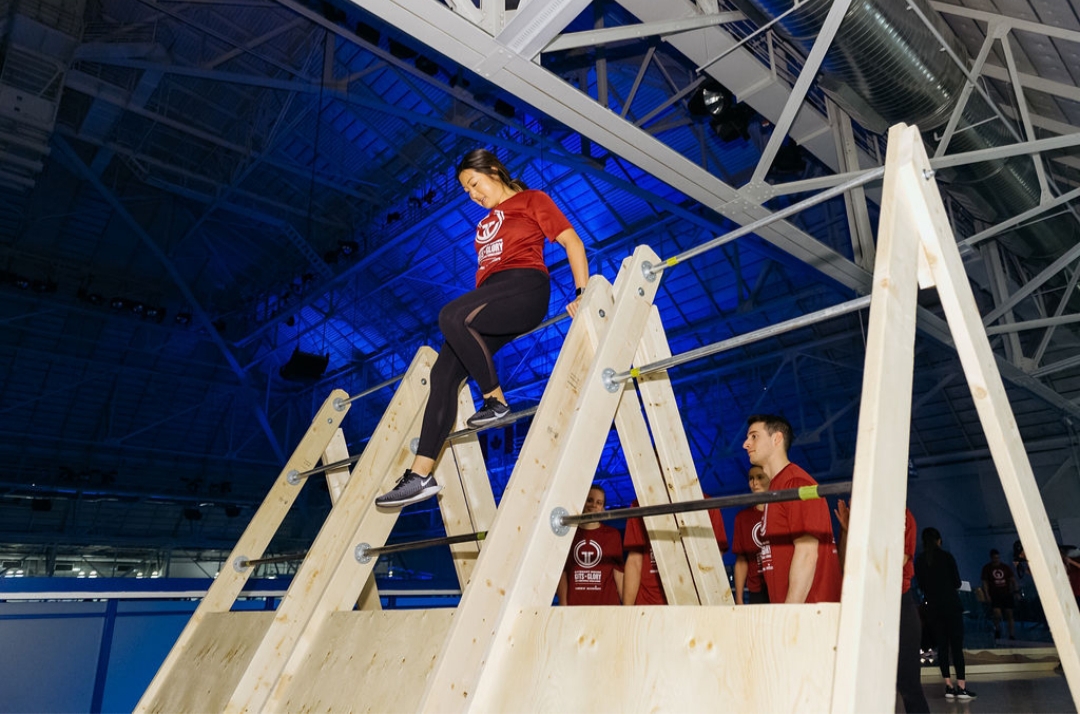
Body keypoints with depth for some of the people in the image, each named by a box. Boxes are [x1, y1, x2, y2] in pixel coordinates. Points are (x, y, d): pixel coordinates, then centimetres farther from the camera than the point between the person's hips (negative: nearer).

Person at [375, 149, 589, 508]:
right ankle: (421, 475, -10)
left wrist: (583, 293, -11)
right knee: (443, 372, -9)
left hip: (524, 285, -7)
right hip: (492, 297, 7)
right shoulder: (485, 223, 32)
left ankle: (496, 400, -16)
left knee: (451, 316, -33)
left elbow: (572, 241, 2)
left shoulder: (532, 200, 12)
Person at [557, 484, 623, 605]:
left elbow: (618, 573, 6)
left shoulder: (612, 535, 7)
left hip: (607, 604, 0)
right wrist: (563, 604, -2)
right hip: (574, 604, 0)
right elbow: (563, 573, 5)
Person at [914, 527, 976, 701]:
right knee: (957, 645, -1)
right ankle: (961, 686, -4)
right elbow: (957, 582, -2)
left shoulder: (919, 561, 2)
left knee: (942, 645, 8)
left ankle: (949, 686, 6)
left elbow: (921, 585, 6)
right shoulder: (946, 556, -6)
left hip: (933, 607, 3)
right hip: (951, 605, -3)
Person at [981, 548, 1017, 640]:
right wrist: (987, 595, -7)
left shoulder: (1006, 567, 11)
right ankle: (997, 630, 10)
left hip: (1006, 594, 3)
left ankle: (1012, 636, 10)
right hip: (995, 595, -3)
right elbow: (985, 582, 2)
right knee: (997, 614, -16)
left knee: (1010, 615, 2)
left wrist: (1015, 592, -3)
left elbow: (1013, 580, 10)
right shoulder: (987, 568, 4)